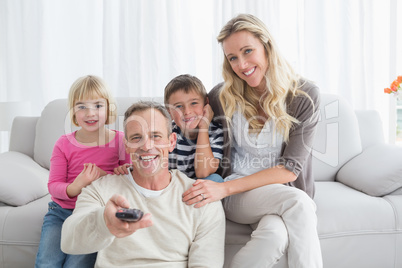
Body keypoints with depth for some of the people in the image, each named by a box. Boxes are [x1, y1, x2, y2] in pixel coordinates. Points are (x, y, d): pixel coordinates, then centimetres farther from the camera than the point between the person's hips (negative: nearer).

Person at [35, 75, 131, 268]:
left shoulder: (120, 140, -2)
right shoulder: (64, 144, -1)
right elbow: (53, 185, -2)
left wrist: (105, 176, -21)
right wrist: (75, 187, -24)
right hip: (61, 212, 2)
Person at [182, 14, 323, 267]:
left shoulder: (305, 96, -7)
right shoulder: (223, 97, -2)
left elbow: (291, 167, -11)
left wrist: (225, 188, -20)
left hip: (284, 189, 0)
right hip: (238, 196, 0)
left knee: (276, 235, -37)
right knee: (299, 203, -33)